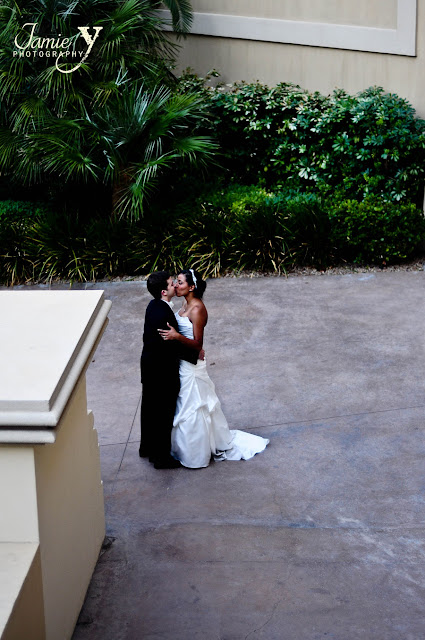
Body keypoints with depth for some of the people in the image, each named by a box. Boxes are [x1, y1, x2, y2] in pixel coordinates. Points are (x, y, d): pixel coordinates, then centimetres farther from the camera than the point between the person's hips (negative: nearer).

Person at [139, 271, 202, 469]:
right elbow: (173, 346, -25)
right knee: (163, 415, 5)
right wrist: (195, 354, -14)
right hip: (162, 371, -10)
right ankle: (161, 457, 18)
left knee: (149, 408, 24)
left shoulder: (153, 305, 0)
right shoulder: (164, 314, -30)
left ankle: (147, 447, 41)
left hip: (149, 365, 10)